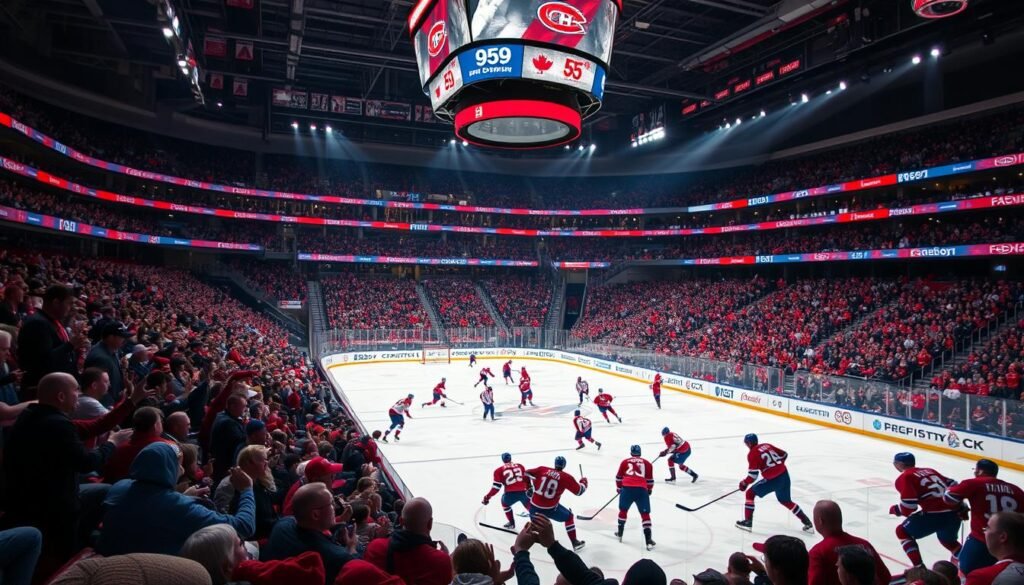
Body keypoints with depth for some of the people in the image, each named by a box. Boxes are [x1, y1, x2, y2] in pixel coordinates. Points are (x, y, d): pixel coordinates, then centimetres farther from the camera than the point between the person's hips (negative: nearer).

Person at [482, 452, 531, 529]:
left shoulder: (499, 471, 8)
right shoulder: (520, 466, 17)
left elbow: (496, 486, 3)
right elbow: (527, 478, 18)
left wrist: (488, 496, 10)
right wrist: (529, 489, 29)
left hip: (510, 494, -2)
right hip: (523, 492, 2)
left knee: (505, 503, 31)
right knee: (529, 506, 28)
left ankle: (511, 522, 32)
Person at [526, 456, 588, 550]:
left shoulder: (542, 469, 1)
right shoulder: (566, 477, -5)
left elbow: (527, 473, 7)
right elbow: (579, 491, 0)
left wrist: (536, 482, 23)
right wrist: (583, 481, 20)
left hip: (534, 505, 3)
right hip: (550, 508, -2)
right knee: (569, 517, 19)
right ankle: (575, 542, 18)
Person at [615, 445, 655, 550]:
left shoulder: (625, 462, 16)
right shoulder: (647, 463, 15)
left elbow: (619, 477, 20)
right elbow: (650, 479, 17)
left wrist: (619, 488, 36)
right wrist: (649, 490, 35)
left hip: (627, 488, 1)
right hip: (642, 490, -1)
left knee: (623, 510, 22)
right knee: (645, 514, 5)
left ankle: (620, 534, 33)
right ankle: (648, 540, -2)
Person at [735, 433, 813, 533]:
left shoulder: (752, 454, -8)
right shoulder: (766, 446, 11)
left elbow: (752, 475, -12)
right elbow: (784, 454, 20)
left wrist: (744, 483, 4)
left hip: (773, 479, -7)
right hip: (784, 474, 7)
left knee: (750, 493, 6)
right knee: (786, 501, 26)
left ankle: (748, 522, 3)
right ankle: (807, 523, 26)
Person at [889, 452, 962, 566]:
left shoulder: (905, 477, -1)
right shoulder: (929, 470, 22)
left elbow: (908, 506, -10)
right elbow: (952, 484, 20)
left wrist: (895, 509, 9)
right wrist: (959, 505, 30)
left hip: (935, 514, -8)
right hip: (954, 512, 8)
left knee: (903, 532, 12)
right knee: (947, 539, 37)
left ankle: (919, 567, 4)